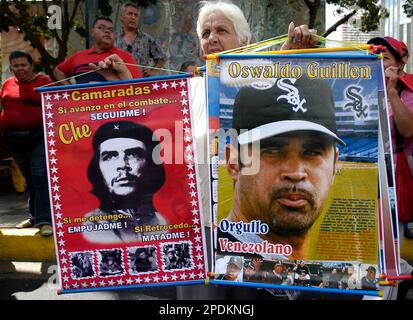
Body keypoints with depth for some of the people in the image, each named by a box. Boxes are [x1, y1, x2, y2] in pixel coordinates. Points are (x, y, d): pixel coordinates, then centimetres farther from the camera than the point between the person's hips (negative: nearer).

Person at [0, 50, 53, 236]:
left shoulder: (44, 81, -2)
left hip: (39, 136, -5)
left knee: (41, 176, -12)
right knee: (29, 178, 13)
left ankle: (44, 220, -12)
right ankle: (35, 216, 25)